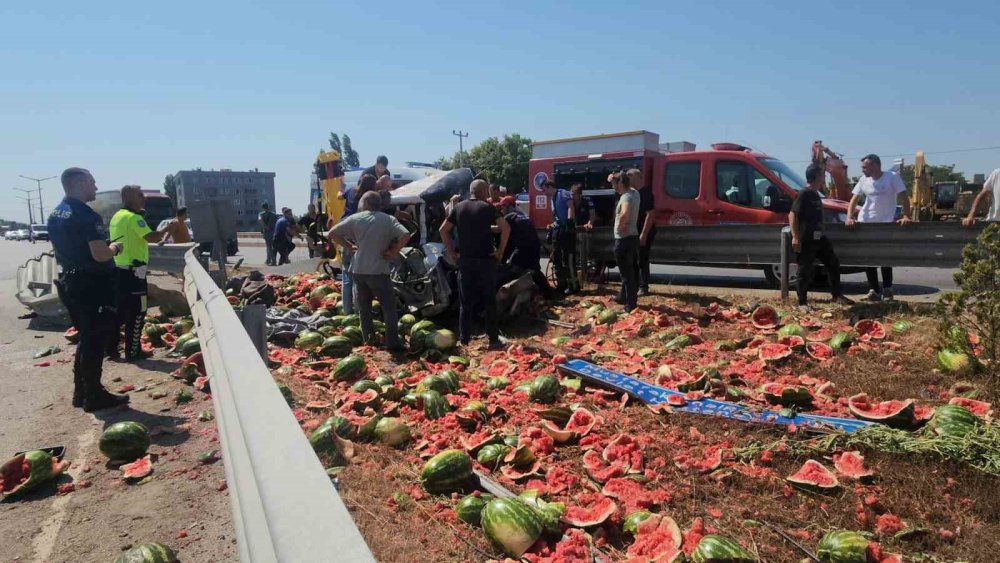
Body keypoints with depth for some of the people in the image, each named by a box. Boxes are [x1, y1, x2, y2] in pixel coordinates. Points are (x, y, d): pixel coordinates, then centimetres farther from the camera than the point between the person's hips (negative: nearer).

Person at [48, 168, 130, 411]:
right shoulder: (87, 216, -18)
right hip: (92, 284, -9)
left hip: (70, 281, 9)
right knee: (95, 340, -1)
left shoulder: (55, 215, 12)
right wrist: (115, 247, -6)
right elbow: (100, 255, -26)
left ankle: (81, 392, 25)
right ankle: (94, 396, 7)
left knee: (86, 337, 18)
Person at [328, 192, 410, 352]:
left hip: (358, 270, 3)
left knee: (364, 308, 17)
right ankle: (392, 343, 0)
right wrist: (393, 252, -7)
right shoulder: (388, 219, -3)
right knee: (389, 308, 4)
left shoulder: (355, 218, 3)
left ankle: (368, 341, 23)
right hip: (378, 271, -3)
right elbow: (406, 236, -18)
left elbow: (332, 234, 2)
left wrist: (349, 246, 9)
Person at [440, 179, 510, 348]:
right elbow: (506, 227, -17)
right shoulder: (487, 207, -4)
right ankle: (493, 338, 9)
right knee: (489, 299, 5)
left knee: (466, 300, 11)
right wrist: (501, 250, -9)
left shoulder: (458, 207, 8)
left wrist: (451, 252, 8)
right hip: (485, 259, -3)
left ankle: (464, 337, 15)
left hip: (465, 259, 4)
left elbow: (443, 230, 6)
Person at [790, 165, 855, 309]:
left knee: (833, 264, 12)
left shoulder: (816, 194, 14)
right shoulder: (804, 194, -13)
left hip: (819, 238, 9)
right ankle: (802, 302, 7)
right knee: (806, 271, -3)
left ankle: (837, 295, 24)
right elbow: (792, 215, -20)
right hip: (806, 240, -9)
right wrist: (795, 237, -25)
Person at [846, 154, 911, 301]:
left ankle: (887, 289, 13)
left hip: (886, 223, -4)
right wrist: (849, 217, -14)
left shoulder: (892, 178, -6)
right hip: (865, 223, 4)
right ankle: (873, 289, 12)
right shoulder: (864, 180, 6)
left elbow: (903, 198, -9)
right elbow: (854, 199, 2)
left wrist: (906, 216, -22)